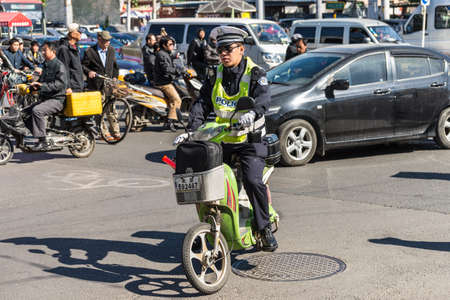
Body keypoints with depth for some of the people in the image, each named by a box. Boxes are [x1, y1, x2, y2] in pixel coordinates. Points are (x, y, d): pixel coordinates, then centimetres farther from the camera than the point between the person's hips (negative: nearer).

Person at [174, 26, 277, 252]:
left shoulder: (255, 74, -5)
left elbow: (263, 98, -24)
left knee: (252, 181, -21)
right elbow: (202, 104, 1)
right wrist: (191, 130, -14)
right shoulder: (215, 76, 9)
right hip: (221, 139, 5)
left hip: (250, 140, -5)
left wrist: (252, 113, -47)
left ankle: (265, 228, -4)